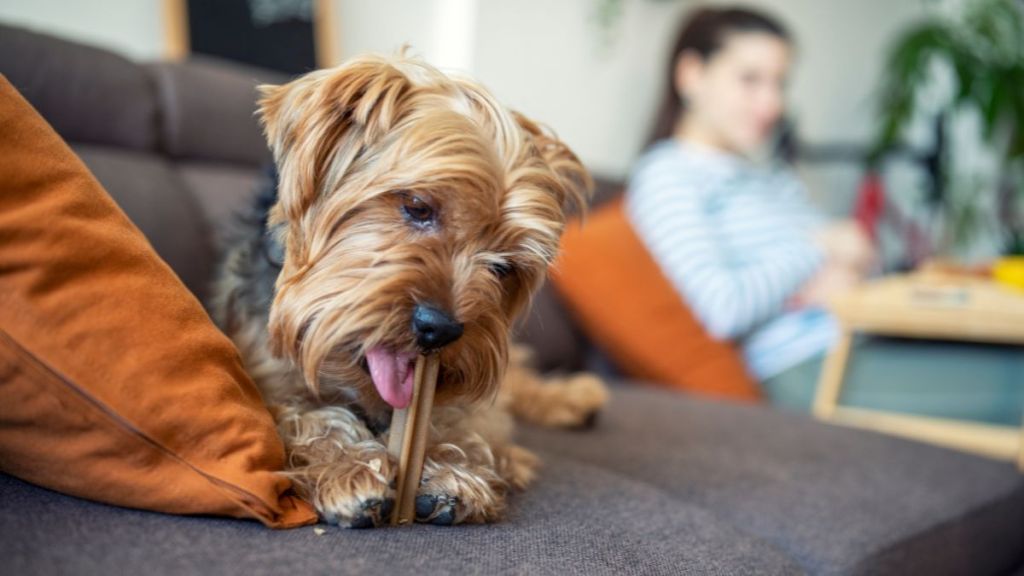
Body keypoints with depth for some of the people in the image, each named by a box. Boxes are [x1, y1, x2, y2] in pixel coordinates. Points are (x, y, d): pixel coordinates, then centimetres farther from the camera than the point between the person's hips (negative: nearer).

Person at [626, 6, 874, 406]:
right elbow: (724, 308, -16)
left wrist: (842, 277, -5)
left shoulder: (778, 179, 23)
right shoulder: (665, 174, -3)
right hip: (811, 367, -8)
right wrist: (819, 246, -4)